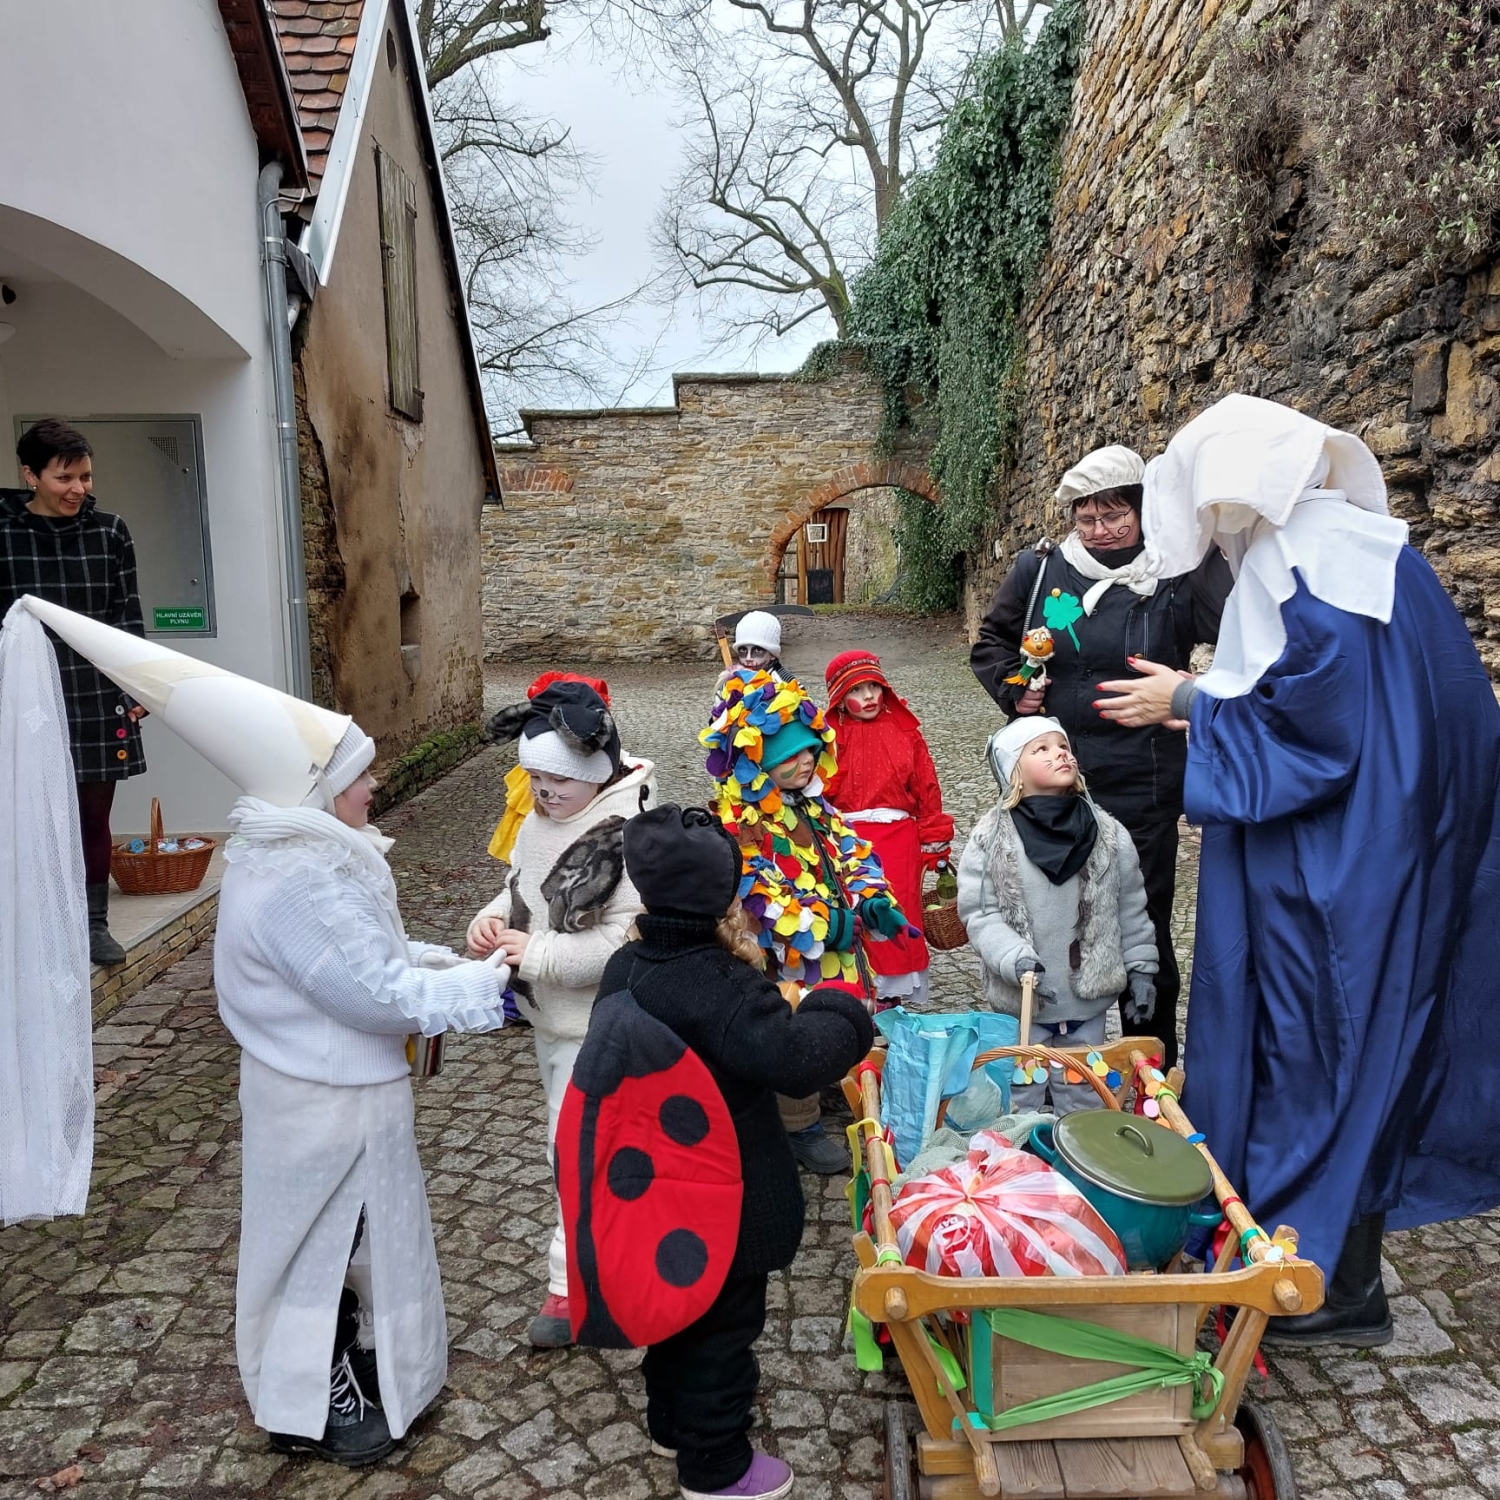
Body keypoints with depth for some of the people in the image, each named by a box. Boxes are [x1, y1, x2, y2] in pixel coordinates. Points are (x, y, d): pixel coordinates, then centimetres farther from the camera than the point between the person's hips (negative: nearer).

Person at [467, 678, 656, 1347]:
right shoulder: (543, 816, 0)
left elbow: (627, 942, -29)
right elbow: (520, 886, 13)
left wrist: (537, 954, -28)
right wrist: (492, 918, -8)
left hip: (597, 1026, -9)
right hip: (549, 1015, 9)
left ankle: (573, 1285, 19)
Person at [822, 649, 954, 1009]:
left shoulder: (905, 731, 6)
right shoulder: (832, 737, 2)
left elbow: (926, 787, 7)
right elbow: (820, 791, -2)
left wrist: (936, 843, 6)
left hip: (899, 835, 1)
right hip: (849, 838, -1)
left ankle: (893, 990, 16)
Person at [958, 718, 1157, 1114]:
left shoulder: (1109, 835, -2)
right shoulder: (990, 839, -9)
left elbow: (1131, 911, 6)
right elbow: (979, 914, -10)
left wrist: (1140, 972, 6)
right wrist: (1015, 960, -23)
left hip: (1088, 999, 2)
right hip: (1020, 1000, -2)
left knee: (1084, 1103, 15)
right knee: (1020, 1102, 12)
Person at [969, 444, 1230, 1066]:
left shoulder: (1175, 576, -5)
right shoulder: (1040, 567, 1)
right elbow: (991, 642, 14)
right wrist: (1014, 688, -4)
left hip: (1140, 781, -2)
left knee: (1142, 919, 8)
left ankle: (1155, 1062, 28)